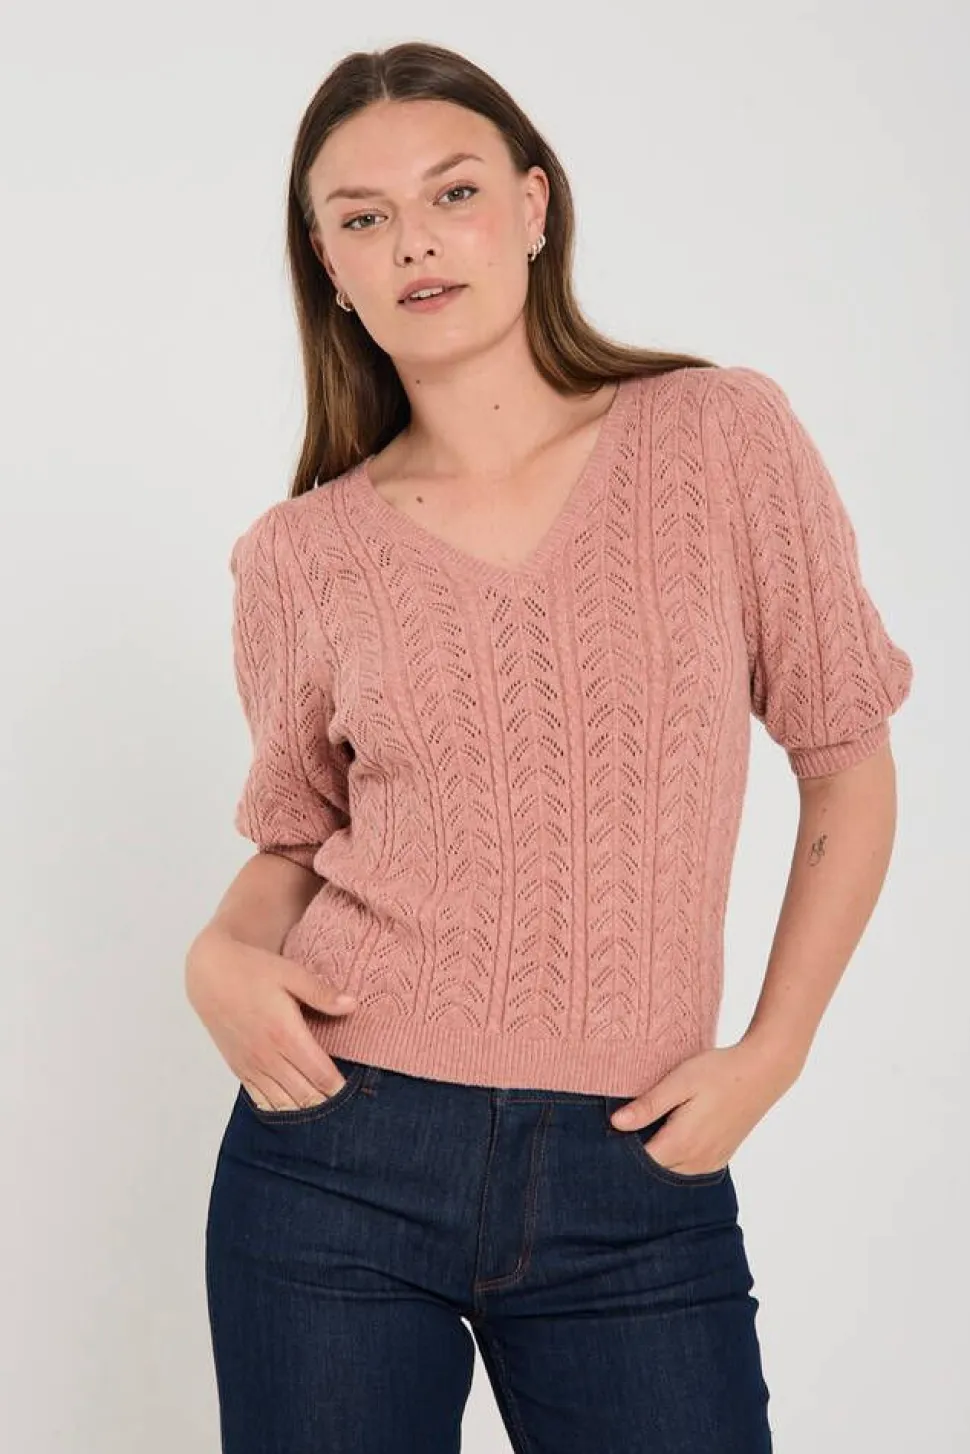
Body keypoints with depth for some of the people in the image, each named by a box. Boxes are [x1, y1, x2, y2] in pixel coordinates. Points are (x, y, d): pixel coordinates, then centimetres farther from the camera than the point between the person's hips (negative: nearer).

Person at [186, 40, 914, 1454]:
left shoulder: (723, 437, -2)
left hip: (638, 1179, 0)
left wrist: (771, 1052, -4)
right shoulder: (303, 556, 1)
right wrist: (223, 954, -7)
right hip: (341, 1156, 1)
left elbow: (848, 762, 3)